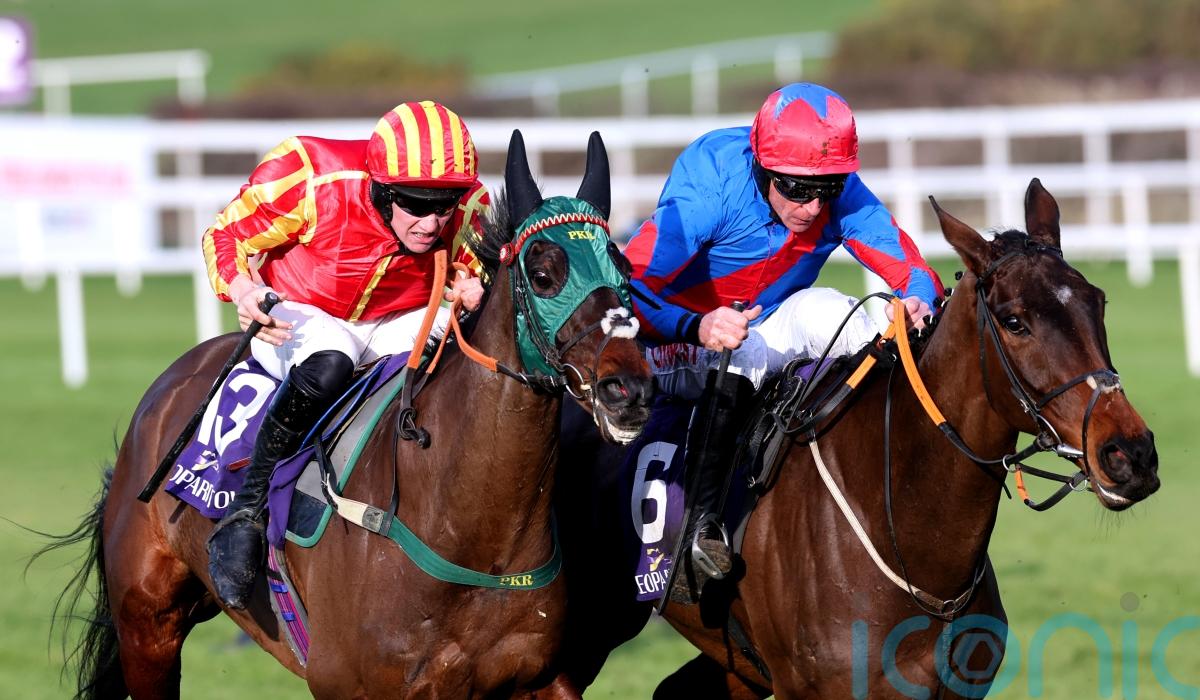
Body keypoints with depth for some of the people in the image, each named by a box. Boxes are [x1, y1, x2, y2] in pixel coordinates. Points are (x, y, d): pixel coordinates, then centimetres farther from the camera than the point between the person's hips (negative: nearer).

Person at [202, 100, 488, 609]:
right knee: (328, 365, -40)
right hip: (299, 317, -4)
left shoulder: (470, 211, -17)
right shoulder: (312, 182, -28)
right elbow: (228, 234, -13)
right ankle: (243, 516, -29)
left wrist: (477, 293, -21)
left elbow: (482, 274, 4)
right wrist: (244, 290, -34)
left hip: (397, 324, 4)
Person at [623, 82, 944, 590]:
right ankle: (702, 519, -32)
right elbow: (626, 291, -34)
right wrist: (700, 328, -53)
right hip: (680, 343, -4)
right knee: (741, 358, -37)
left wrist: (919, 305, -40)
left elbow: (911, 270, -14)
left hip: (773, 332, 4)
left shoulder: (842, 197, -15)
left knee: (824, 310, -27)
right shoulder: (707, 191, -28)